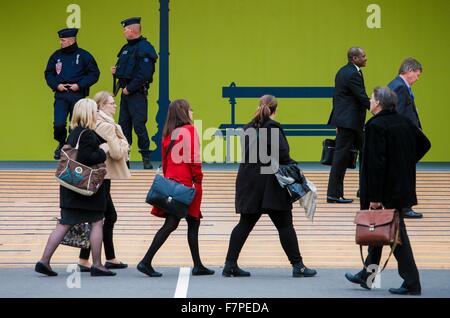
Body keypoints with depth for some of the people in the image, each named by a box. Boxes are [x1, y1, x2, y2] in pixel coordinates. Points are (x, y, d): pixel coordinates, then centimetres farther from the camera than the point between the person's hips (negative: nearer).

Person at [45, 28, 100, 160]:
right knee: (58, 124, -10)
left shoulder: (84, 55, -2)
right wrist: (56, 85, -4)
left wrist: (80, 85, -11)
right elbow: (48, 73, 14)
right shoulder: (56, 55, 8)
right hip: (61, 95, 2)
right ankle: (61, 144, 17)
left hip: (78, 95, -2)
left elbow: (94, 74, -1)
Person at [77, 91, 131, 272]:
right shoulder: (107, 126, -15)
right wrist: (124, 144, -1)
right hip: (102, 176, -10)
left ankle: (110, 259, 22)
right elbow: (116, 153, -19)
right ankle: (84, 260, -2)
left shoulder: (93, 124, 11)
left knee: (110, 216, 16)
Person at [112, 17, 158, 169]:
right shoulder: (126, 48, 17)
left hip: (137, 93, -9)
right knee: (123, 125, 10)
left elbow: (144, 74, -21)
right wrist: (116, 71, 5)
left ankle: (146, 158, -3)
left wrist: (130, 88, -18)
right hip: (126, 93, 9)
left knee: (139, 125, -10)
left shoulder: (144, 48, -13)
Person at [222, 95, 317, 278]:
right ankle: (298, 266, 3)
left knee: (245, 224, 11)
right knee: (285, 225, 0)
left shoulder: (248, 128, 10)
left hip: (249, 183, 6)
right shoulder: (273, 127, -10)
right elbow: (282, 155, -17)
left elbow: (247, 153, 14)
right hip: (269, 184, -6)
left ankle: (230, 265, 8)